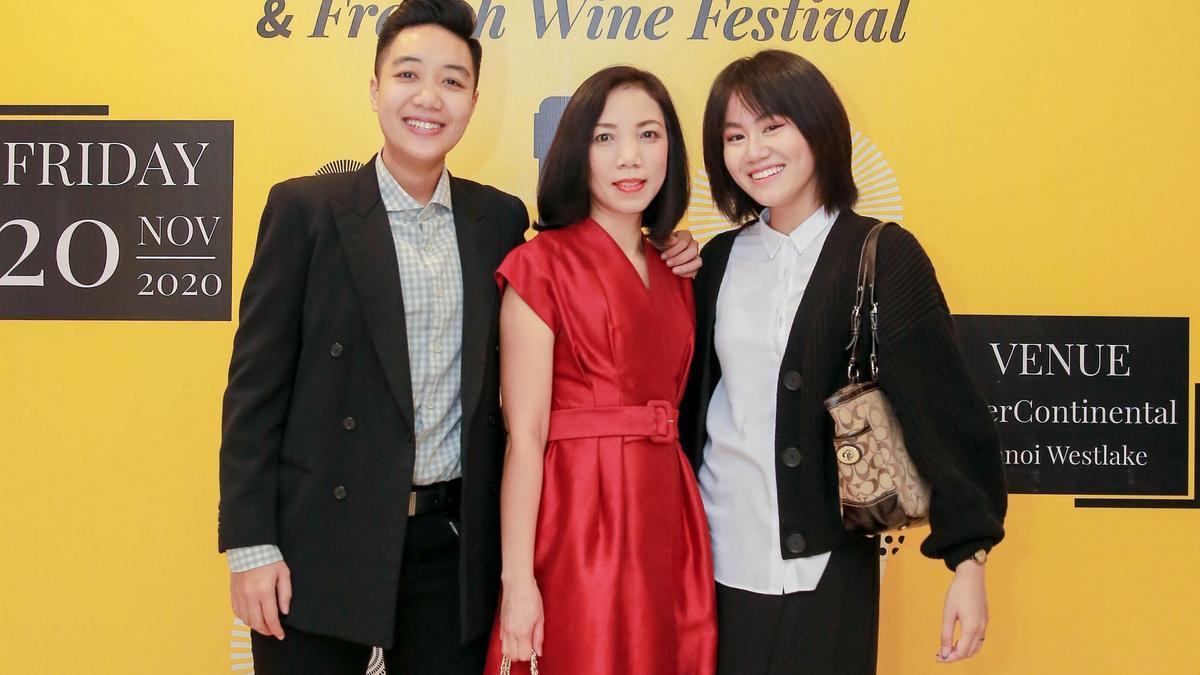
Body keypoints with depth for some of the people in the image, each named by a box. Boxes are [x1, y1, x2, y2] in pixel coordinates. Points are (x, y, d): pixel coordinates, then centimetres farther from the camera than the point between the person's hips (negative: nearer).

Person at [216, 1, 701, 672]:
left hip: (456, 545, 3)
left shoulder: (501, 218, 7)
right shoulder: (305, 208, -3)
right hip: (321, 544, -3)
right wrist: (250, 542, -9)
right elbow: (257, 384, -4)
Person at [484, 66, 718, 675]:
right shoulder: (542, 265, -7)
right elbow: (524, 436, -12)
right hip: (581, 522, -6)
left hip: (668, 519, 6)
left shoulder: (675, 275, 12)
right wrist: (517, 580, -15)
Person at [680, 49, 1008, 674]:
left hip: (825, 569, -3)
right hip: (721, 555, 4)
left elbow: (939, 404, -9)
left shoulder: (883, 254, -7)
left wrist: (969, 558, -12)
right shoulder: (719, 258, 7)